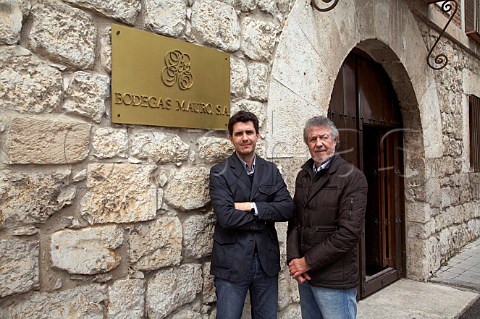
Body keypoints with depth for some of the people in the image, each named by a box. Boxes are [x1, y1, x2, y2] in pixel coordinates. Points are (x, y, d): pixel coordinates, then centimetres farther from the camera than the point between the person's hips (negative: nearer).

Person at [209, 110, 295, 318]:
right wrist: (266, 216, -10)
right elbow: (226, 217, -19)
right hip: (232, 263, -4)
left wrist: (252, 206, -16)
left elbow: (289, 209, -5)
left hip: (267, 261, 4)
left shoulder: (271, 170, 5)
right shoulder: (220, 173, -7)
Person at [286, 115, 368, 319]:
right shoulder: (303, 176, 9)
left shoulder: (352, 177, -11)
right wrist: (293, 259, -6)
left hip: (335, 280, -5)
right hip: (304, 275, 6)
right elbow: (295, 220, 9)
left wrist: (308, 262, -14)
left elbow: (349, 233, -17)